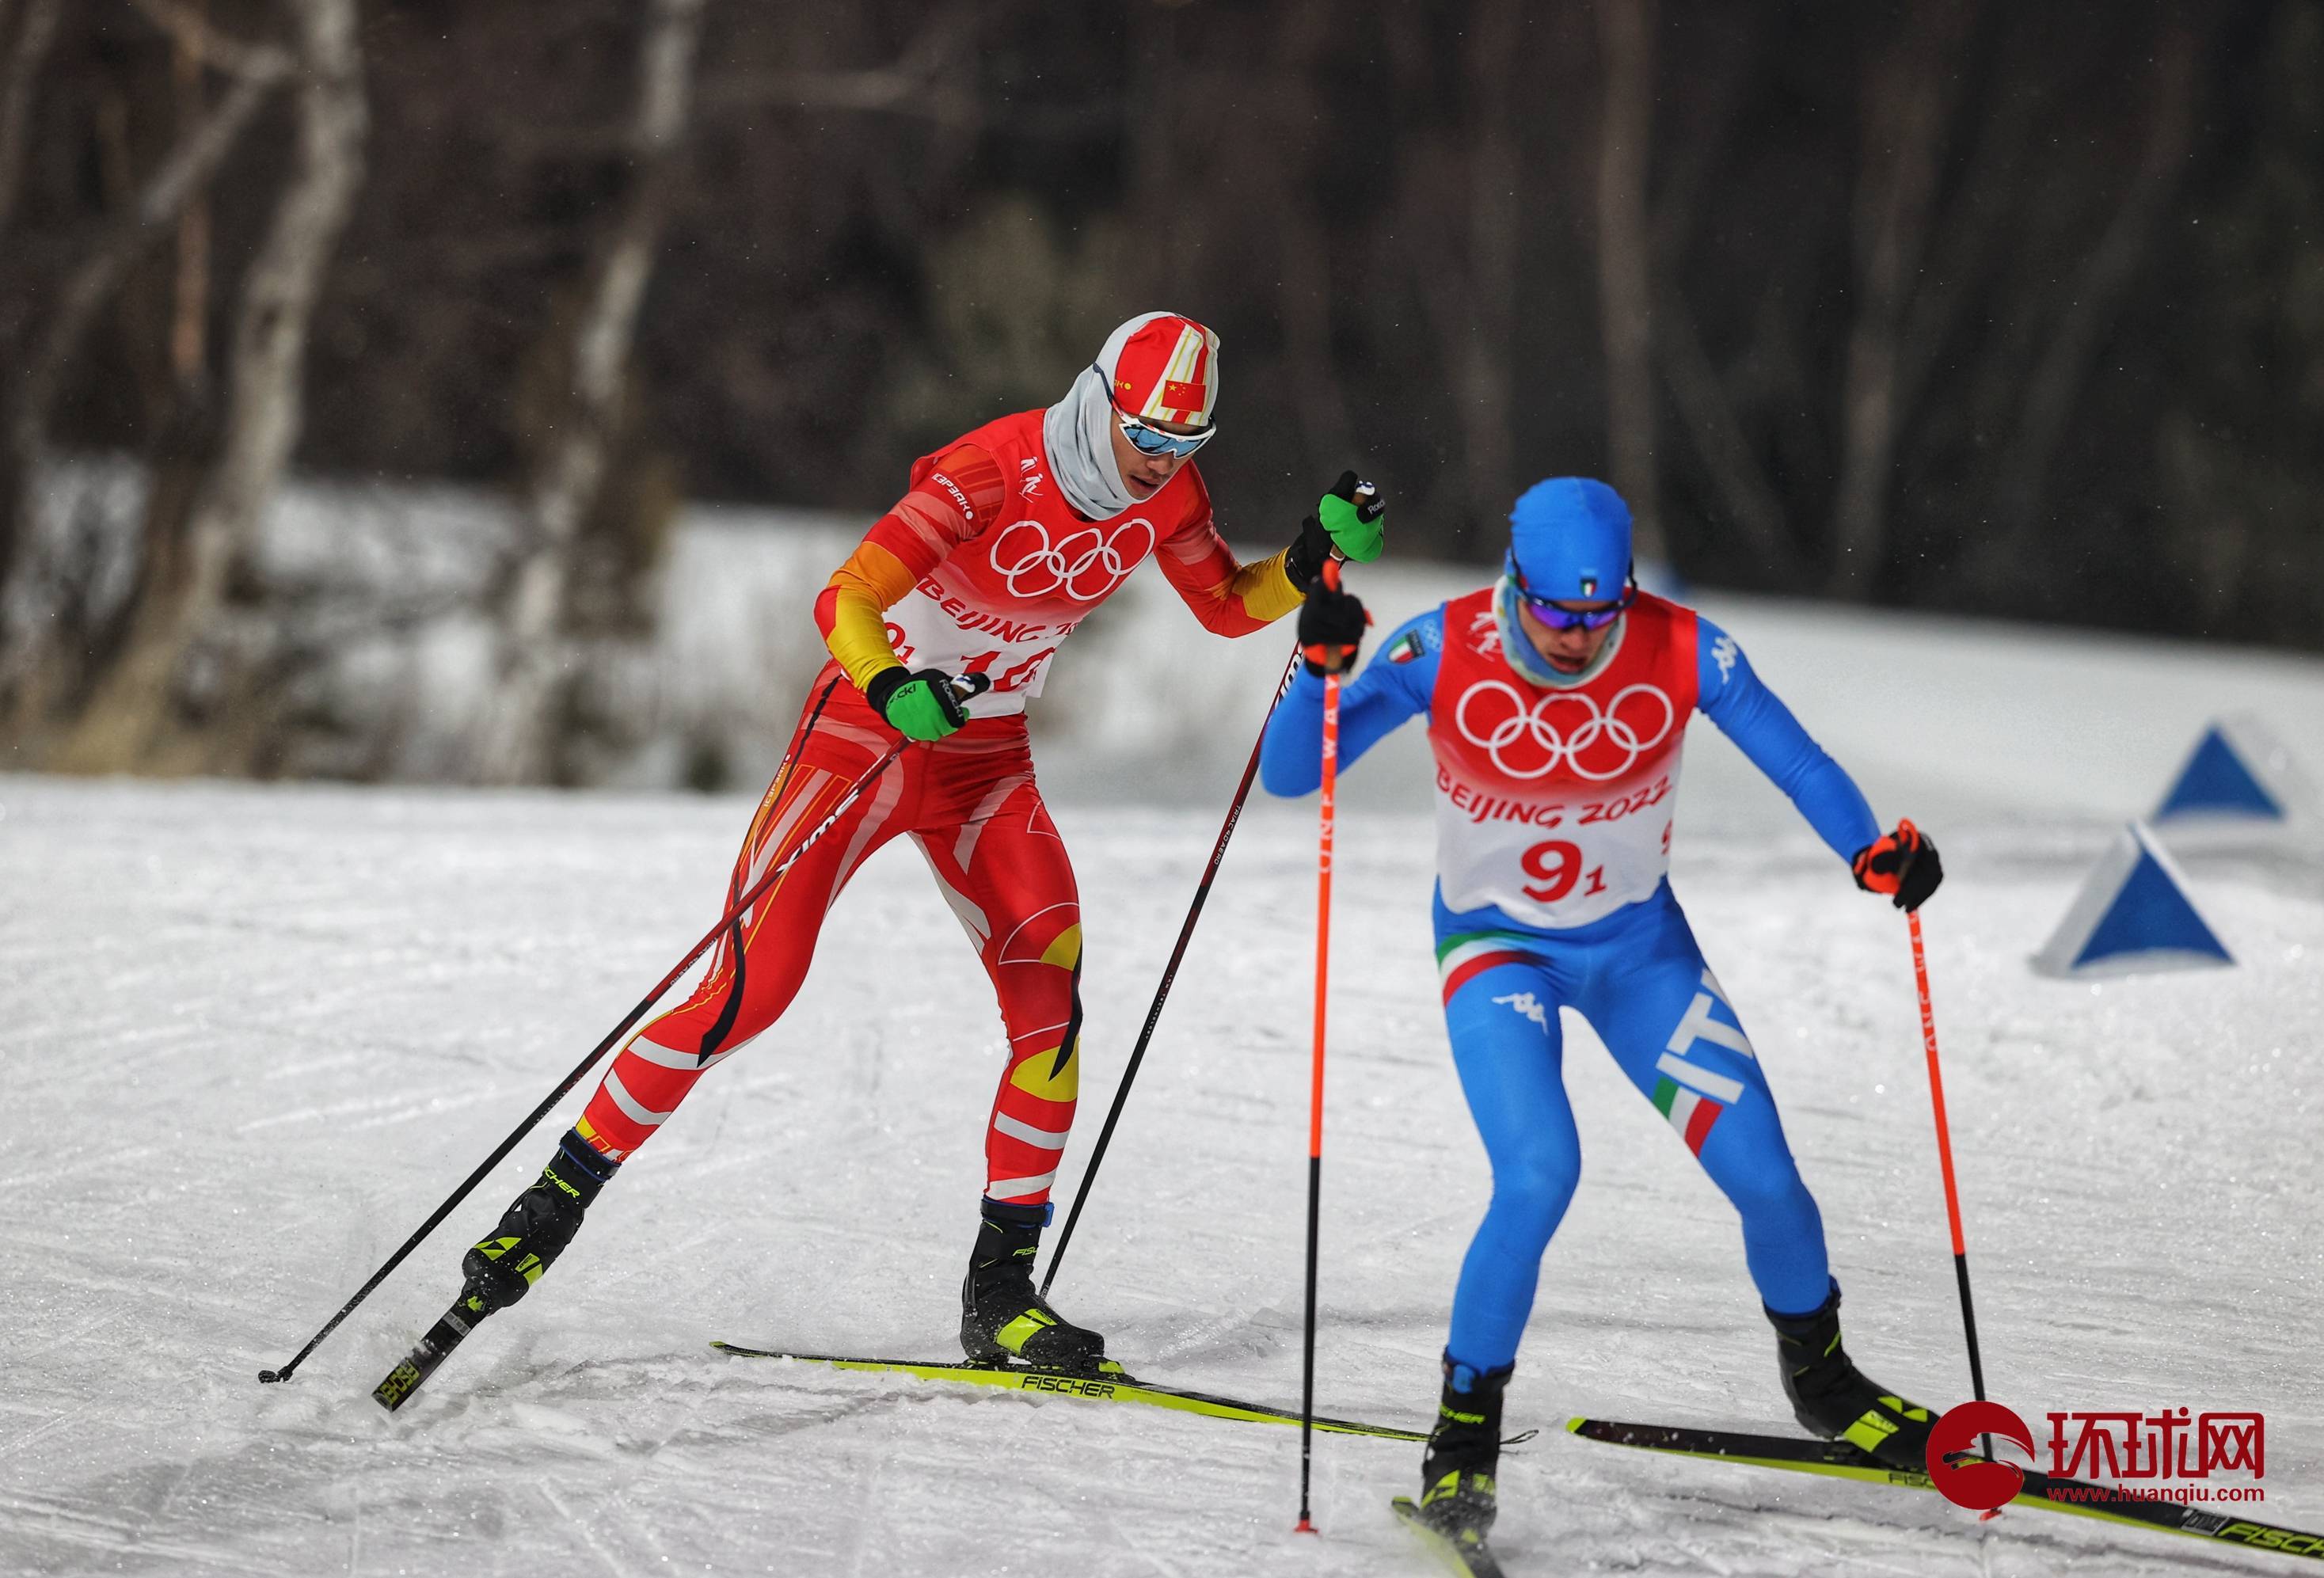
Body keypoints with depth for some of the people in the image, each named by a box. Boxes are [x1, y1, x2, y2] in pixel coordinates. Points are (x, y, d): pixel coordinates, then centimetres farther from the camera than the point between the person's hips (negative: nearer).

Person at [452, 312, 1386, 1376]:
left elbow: (1229, 608, 11)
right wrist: (893, 691, -54)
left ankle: (1001, 1289, -4)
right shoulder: (994, 472, -26)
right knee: (751, 990, -15)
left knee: (1049, 1000, -12)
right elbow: (845, 602, -33)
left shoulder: (1164, 495, -6)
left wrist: (1311, 563, -9)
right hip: (866, 728, -5)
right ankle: (556, 1203, -2)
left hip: (987, 762, 6)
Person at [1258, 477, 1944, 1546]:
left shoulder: (1682, 652, -21)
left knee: (1762, 1173, -4)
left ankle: (1819, 1374, 27)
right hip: (1496, 946, -2)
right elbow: (1289, 776, -21)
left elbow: (1794, 760, -10)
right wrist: (1319, 668, -39)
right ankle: (1465, 1431, -6)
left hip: (1638, 943, 2)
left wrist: (1874, 851, -28)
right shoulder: (1442, 654, -23)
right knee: (1540, 1175, -25)